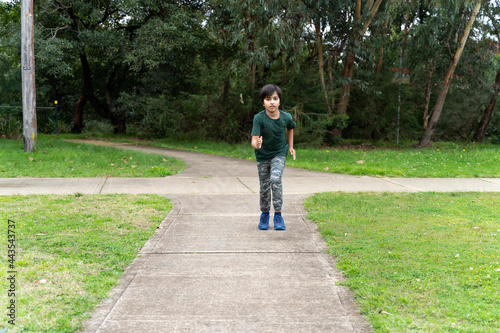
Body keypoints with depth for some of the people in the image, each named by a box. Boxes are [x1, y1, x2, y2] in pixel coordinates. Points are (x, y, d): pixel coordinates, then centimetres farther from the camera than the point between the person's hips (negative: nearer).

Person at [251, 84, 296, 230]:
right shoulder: (259, 118, -23)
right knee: (264, 187, 7)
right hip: (262, 155, 0)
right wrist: (256, 144, -53)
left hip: (279, 153, 0)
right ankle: (265, 214, 29)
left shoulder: (285, 117, -16)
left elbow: (290, 128, 9)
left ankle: (278, 215, -12)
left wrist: (290, 146, 12)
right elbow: (254, 140, -30)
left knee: (275, 179, -22)